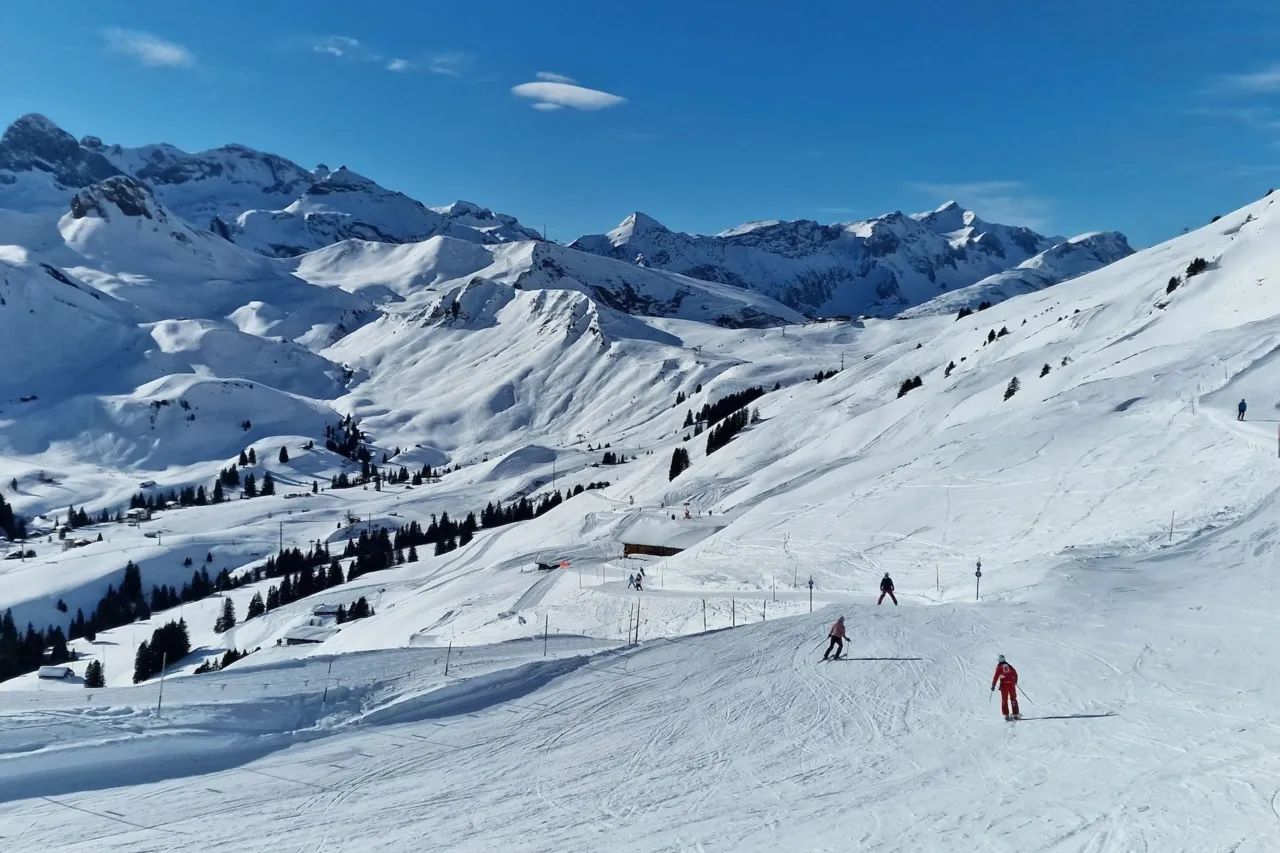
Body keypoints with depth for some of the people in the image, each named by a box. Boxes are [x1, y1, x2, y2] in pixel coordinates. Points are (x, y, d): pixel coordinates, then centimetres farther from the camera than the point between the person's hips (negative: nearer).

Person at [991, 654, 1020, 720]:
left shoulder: (999, 667, -4)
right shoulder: (1009, 665, 8)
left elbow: (996, 677, -9)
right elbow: (1015, 674, 13)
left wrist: (993, 686, -6)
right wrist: (1015, 681, 29)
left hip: (1004, 684, -3)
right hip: (1011, 684, 3)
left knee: (1004, 700, 5)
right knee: (1013, 699, 11)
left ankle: (1006, 714, -3)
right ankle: (1015, 714, 8)